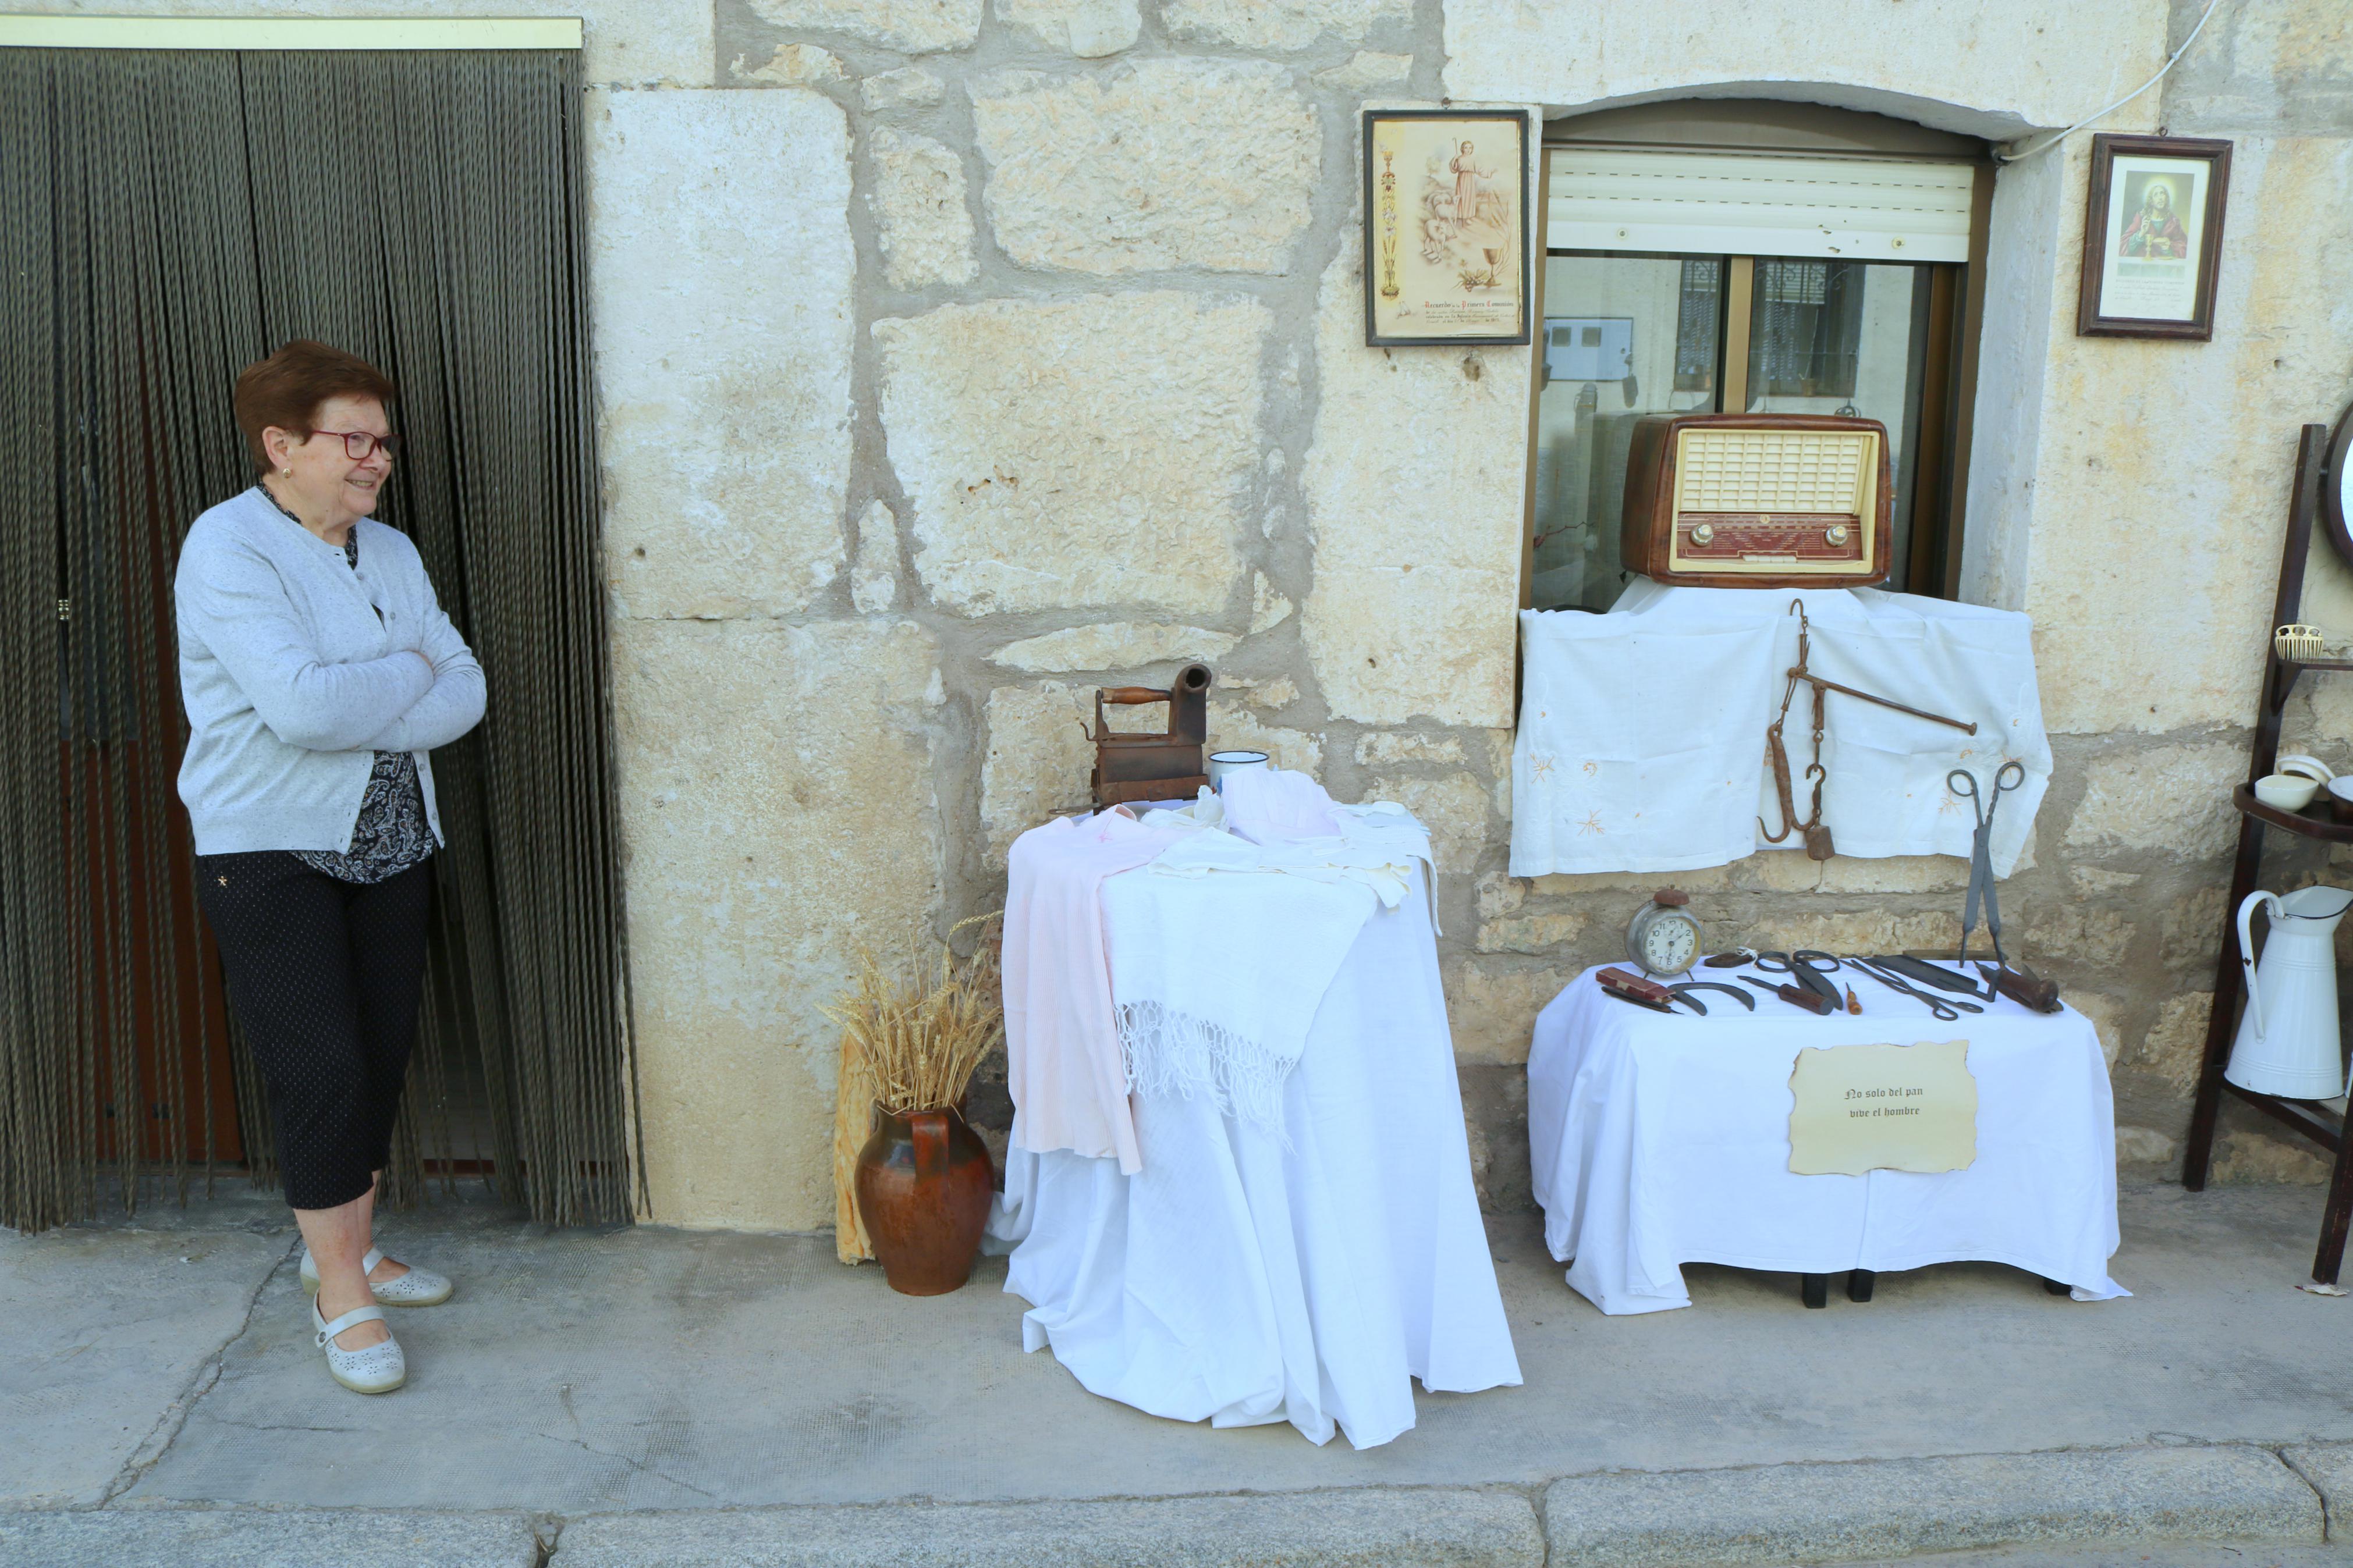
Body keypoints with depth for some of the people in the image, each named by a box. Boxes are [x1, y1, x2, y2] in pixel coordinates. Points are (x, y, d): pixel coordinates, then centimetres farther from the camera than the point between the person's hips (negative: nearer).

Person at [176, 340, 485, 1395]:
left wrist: (360, 715, -16)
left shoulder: (391, 553, 9)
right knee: (321, 1069, -5)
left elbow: (464, 691, -1)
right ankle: (341, 1300, 9)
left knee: (382, 1058, 11)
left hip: (388, 844, 7)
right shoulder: (228, 548, -13)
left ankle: (347, 1246, 30)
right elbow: (302, 704, -26)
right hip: (271, 853, -6)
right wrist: (408, 673, -9)